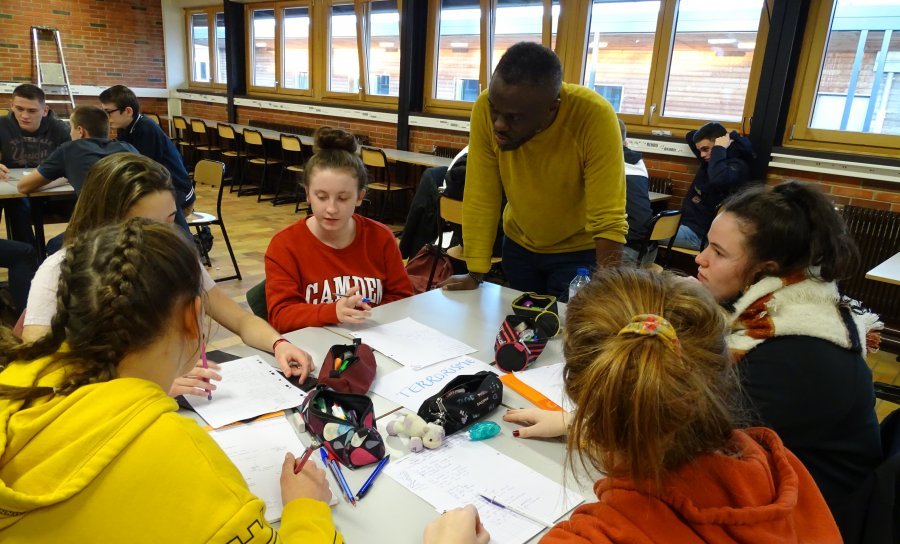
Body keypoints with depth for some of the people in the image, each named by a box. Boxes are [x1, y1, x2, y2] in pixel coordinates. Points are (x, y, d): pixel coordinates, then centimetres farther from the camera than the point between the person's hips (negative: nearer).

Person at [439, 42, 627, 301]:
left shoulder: (595, 116, -31)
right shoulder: (486, 108, -23)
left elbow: (609, 222, -30)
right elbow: (480, 199, -17)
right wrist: (475, 273, -18)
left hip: (580, 249, -3)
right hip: (519, 244, 3)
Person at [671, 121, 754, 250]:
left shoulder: (737, 165, -13)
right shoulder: (710, 158, 13)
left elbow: (718, 181, -37)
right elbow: (690, 136, 29)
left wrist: (719, 149, -21)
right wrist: (712, 132, 11)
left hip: (699, 233, -10)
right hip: (686, 223, 10)